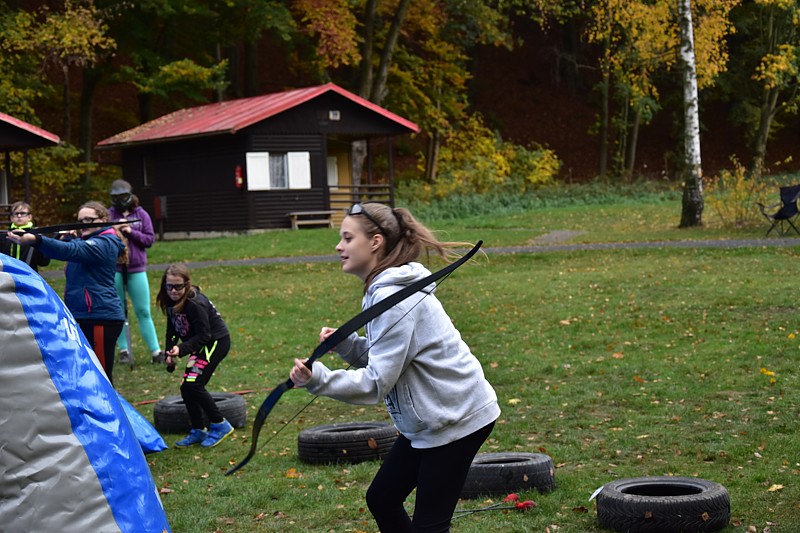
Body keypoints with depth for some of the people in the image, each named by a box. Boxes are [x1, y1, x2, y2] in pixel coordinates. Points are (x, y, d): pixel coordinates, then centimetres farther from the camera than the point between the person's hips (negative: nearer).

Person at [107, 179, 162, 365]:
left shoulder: (141, 214, 5)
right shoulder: (108, 214, 3)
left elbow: (150, 239, 1)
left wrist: (131, 232, -12)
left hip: (136, 268, 0)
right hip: (114, 268, 0)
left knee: (143, 311, 1)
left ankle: (155, 352, 2)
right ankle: (124, 350, 14)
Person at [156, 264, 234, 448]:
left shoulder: (195, 304, -27)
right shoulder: (171, 303, -1)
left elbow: (203, 335, -26)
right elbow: (172, 329, 10)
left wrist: (182, 349, -35)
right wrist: (169, 353, -2)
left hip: (216, 342, -9)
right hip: (202, 344, 9)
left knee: (193, 385, -16)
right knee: (187, 388, 5)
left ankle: (220, 425, -4)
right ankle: (198, 431, 18)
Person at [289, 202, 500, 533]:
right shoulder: (384, 288, 7)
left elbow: (377, 383, -25)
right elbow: (384, 361, 10)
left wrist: (319, 380, -36)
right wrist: (345, 344, -5)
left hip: (456, 418, -10)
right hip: (430, 419, 10)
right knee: (381, 499, 15)